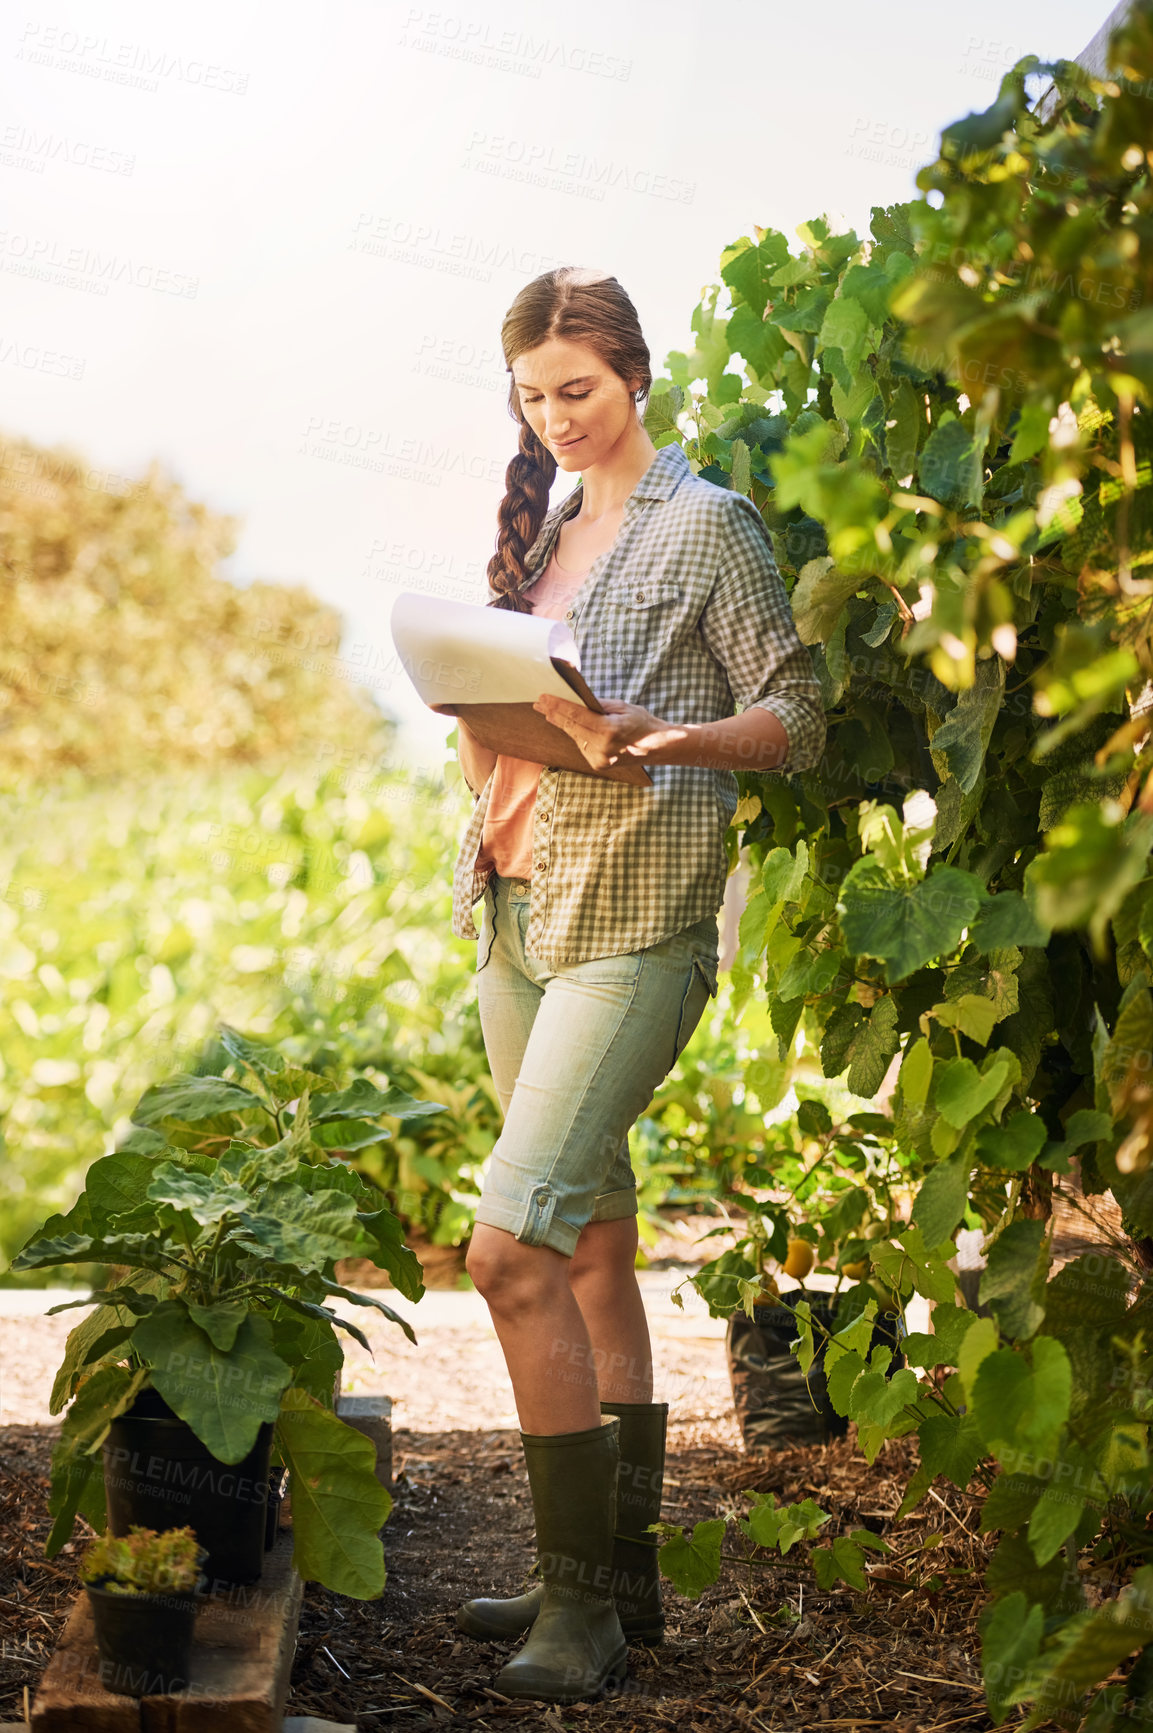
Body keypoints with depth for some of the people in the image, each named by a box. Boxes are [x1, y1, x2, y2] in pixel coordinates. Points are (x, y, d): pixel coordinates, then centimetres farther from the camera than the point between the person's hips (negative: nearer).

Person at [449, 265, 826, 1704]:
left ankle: (579, 1598, -7)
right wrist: (481, 713, 0)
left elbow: (795, 719, -4)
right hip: (518, 911, 7)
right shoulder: (538, 532, 20)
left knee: (513, 1247, -17)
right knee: (592, 1245, 11)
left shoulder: (707, 524, 0)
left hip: (635, 921, -7)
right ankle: (619, 1573, 19)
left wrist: (668, 737, -22)